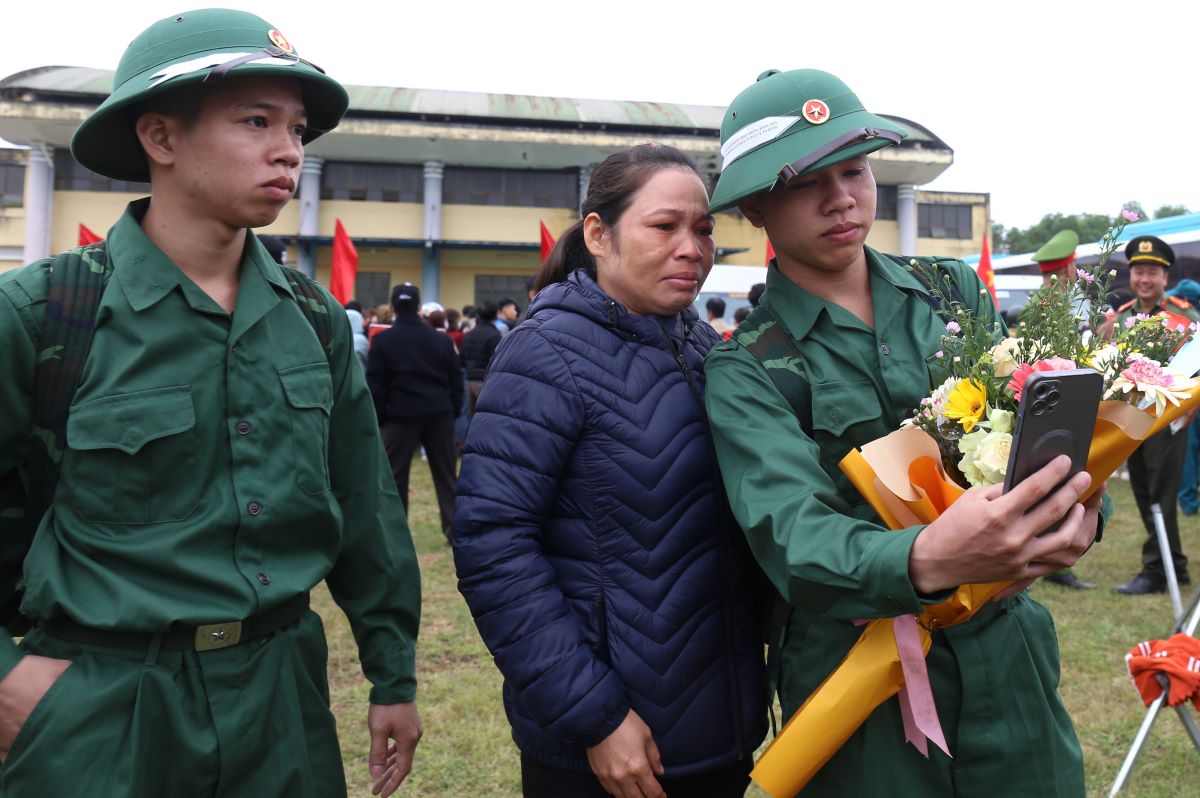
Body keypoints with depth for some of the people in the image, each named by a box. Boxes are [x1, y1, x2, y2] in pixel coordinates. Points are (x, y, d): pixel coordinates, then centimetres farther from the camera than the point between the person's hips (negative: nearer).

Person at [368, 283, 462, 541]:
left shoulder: (382, 341, -3)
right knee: (446, 473, 9)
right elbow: (456, 381, 8)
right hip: (440, 414, 3)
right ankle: (453, 527, 10)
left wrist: (378, 418, 6)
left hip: (400, 415, -2)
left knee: (394, 475, 5)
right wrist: (453, 412, 14)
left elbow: (374, 385, -2)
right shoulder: (442, 339, 5)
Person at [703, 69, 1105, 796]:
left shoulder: (956, 295, 2)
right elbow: (793, 536, -24)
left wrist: (1076, 505, -24)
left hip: (1009, 657, 4)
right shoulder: (747, 369, -10)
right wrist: (927, 561, -44)